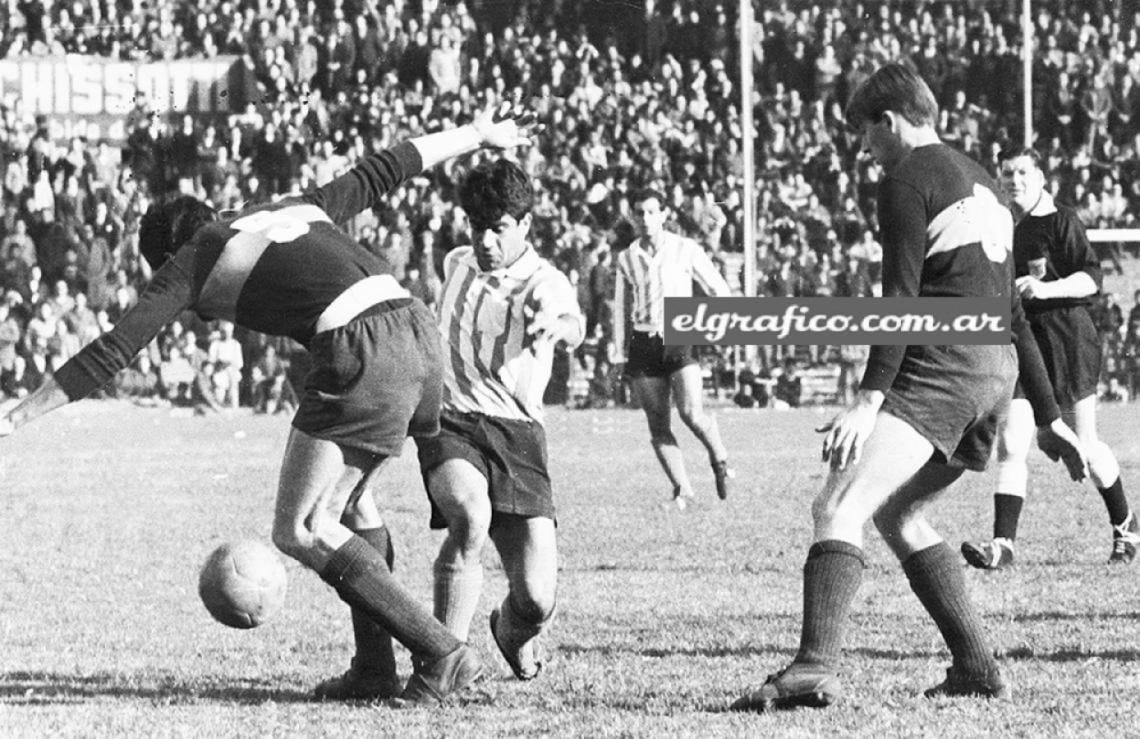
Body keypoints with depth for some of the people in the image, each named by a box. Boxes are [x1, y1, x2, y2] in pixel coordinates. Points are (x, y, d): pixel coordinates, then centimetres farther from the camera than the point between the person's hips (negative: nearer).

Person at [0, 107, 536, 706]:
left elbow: (111, 353, 8)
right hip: (416, 326, 8)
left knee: (300, 531, 0)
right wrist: (477, 136, 48)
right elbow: (382, 172, 35)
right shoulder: (292, 209, 28)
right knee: (348, 497, 25)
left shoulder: (188, 265, 12)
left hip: (360, 353, -8)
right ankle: (376, 667, 24)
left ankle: (441, 653, -5)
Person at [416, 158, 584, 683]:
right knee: (470, 514, -35)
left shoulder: (543, 284, -6)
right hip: (450, 423, 2)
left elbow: (572, 324, -32)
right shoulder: (456, 265, 11)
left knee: (537, 597, -10)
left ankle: (513, 633, 32)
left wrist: (560, 324, -55)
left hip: (516, 433, -2)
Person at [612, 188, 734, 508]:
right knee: (658, 426, -1)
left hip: (680, 340, -3)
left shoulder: (686, 250, 2)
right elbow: (620, 307, 17)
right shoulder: (627, 259, 10)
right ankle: (682, 488, 8)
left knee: (692, 413, -20)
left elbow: (719, 290, 8)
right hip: (643, 344, 3)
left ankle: (719, 456, 8)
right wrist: (620, 354, 12)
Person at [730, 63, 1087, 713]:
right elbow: (1012, 310, 29)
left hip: (941, 365, -9)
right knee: (898, 514, 21)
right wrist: (1048, 415, 31)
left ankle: (817, 667, -36)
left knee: (839, 508, -17)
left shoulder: (908, 178, -2)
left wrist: (869, 401, -20)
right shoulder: (981, 181, 25)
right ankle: (977, 667, 15)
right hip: (997, 372, 9)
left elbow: (902, 298, -14)